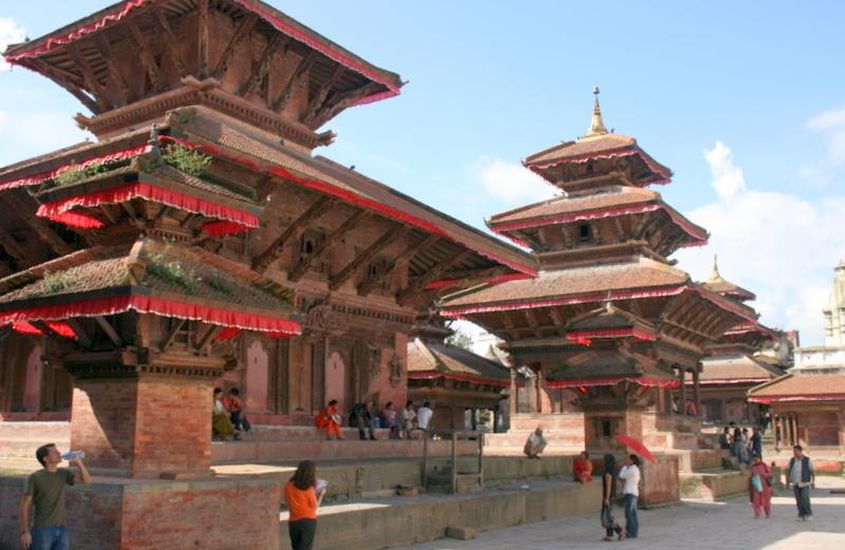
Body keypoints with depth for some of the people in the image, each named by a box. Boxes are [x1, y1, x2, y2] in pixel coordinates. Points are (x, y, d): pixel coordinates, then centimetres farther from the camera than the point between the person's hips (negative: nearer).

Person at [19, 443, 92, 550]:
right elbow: (24, 505, -8)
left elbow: (87, 480, -1)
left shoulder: (63, 473, 6)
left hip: (61, 530, 5)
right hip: (42, 530, -5)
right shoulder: (35, 478, -10)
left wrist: (79, 463, -15)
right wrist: (24, 532, -12)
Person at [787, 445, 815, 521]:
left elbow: (813, 471, -3)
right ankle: (802, 515, 10)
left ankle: (809, 514, 3)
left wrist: (813, 481, -9)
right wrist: (787, 481, 5)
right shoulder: (792, 460, 4)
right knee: (799, 501, 2)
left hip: (805, 484, -4)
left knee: (805, 499, -14)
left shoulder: (807, 460, -6)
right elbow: (788, 470, 10)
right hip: (795, 484, 4)